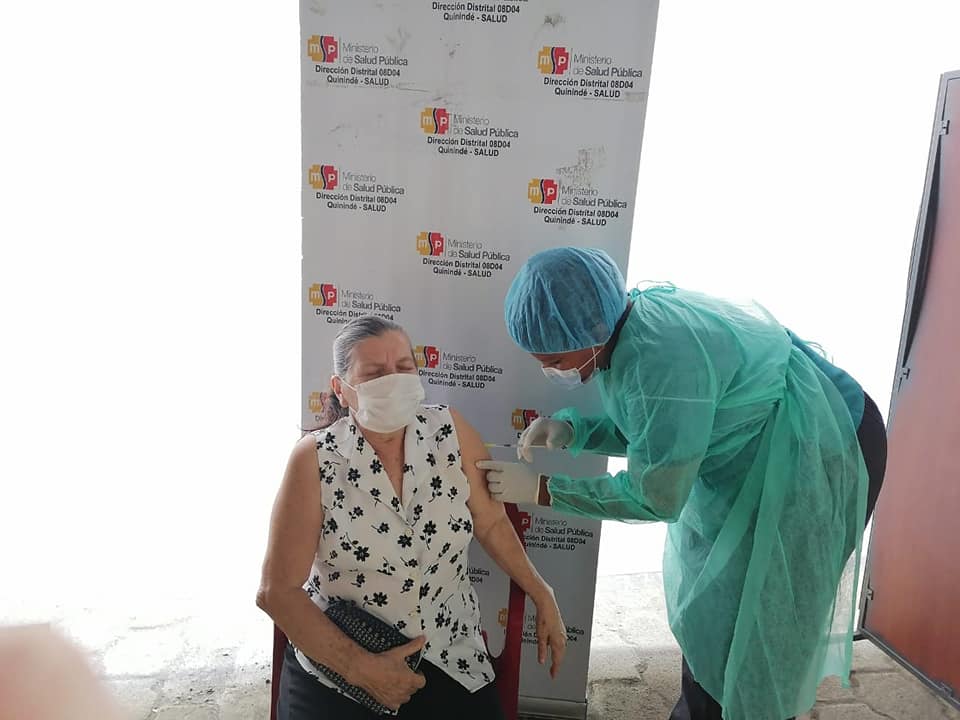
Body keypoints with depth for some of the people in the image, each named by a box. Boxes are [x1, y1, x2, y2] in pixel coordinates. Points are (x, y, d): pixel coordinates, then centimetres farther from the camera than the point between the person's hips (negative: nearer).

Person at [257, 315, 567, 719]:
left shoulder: (451, 433, -9)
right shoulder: (315, 459, -15)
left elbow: (490, 523, 4)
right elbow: (277, 591, -12)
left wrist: (542, 597, 3)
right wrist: (360, 667, -16)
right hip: (337, 662, -2)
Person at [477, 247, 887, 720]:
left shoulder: (662, 360, -37)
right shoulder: (622, 324, -10)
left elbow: (655, 496, -28)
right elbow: (641, 427, 3)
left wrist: (540, 489, -24)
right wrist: (569, 428, -14)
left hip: (809, 456, -9)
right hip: (747, 454, 9)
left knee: (746, 630, 6)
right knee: (702, 602, 21)